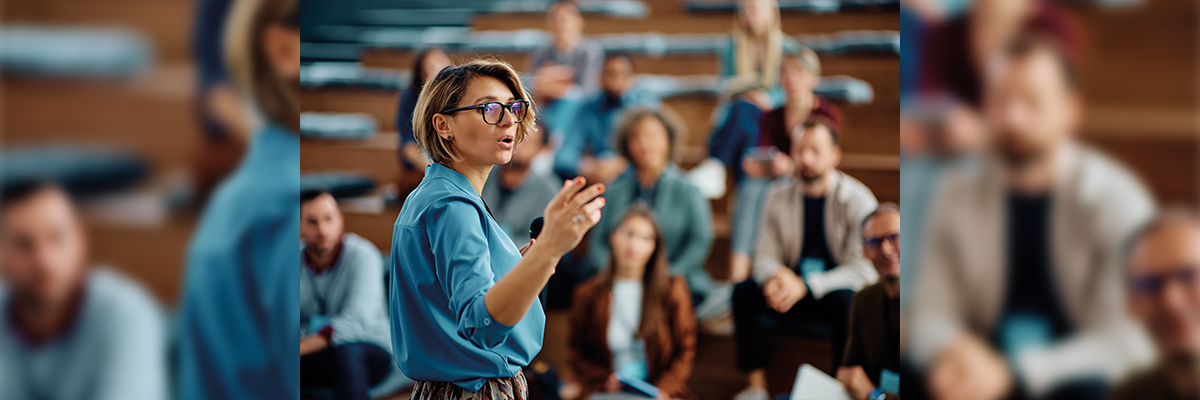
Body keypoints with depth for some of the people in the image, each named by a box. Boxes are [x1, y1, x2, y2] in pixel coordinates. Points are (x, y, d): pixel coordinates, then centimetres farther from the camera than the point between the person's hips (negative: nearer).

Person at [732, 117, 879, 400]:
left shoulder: (858, 199, -12)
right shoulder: (778, 197, 1)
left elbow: (864, 269, -18)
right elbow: (764, 257, 3)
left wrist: (806, 286, -29)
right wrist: (775, 276, -24)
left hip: (837, 290, -4)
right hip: (794, 291, 4)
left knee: (845, 300, -37)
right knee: (743, 291, -21)